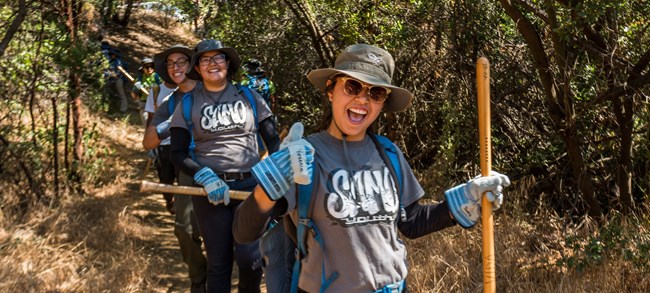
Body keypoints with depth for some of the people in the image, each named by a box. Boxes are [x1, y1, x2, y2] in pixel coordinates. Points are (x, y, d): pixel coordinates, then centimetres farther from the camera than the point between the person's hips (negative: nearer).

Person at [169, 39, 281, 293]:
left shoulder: (249, 96, 7)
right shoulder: (188, 104, 6)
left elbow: (273, 140, 9)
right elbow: (178, 154, 3)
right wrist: (205, 177, -14)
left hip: (250, 185, 0)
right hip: (209, 189, 0)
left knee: (249, 257, -10)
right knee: (218, 262, 5)